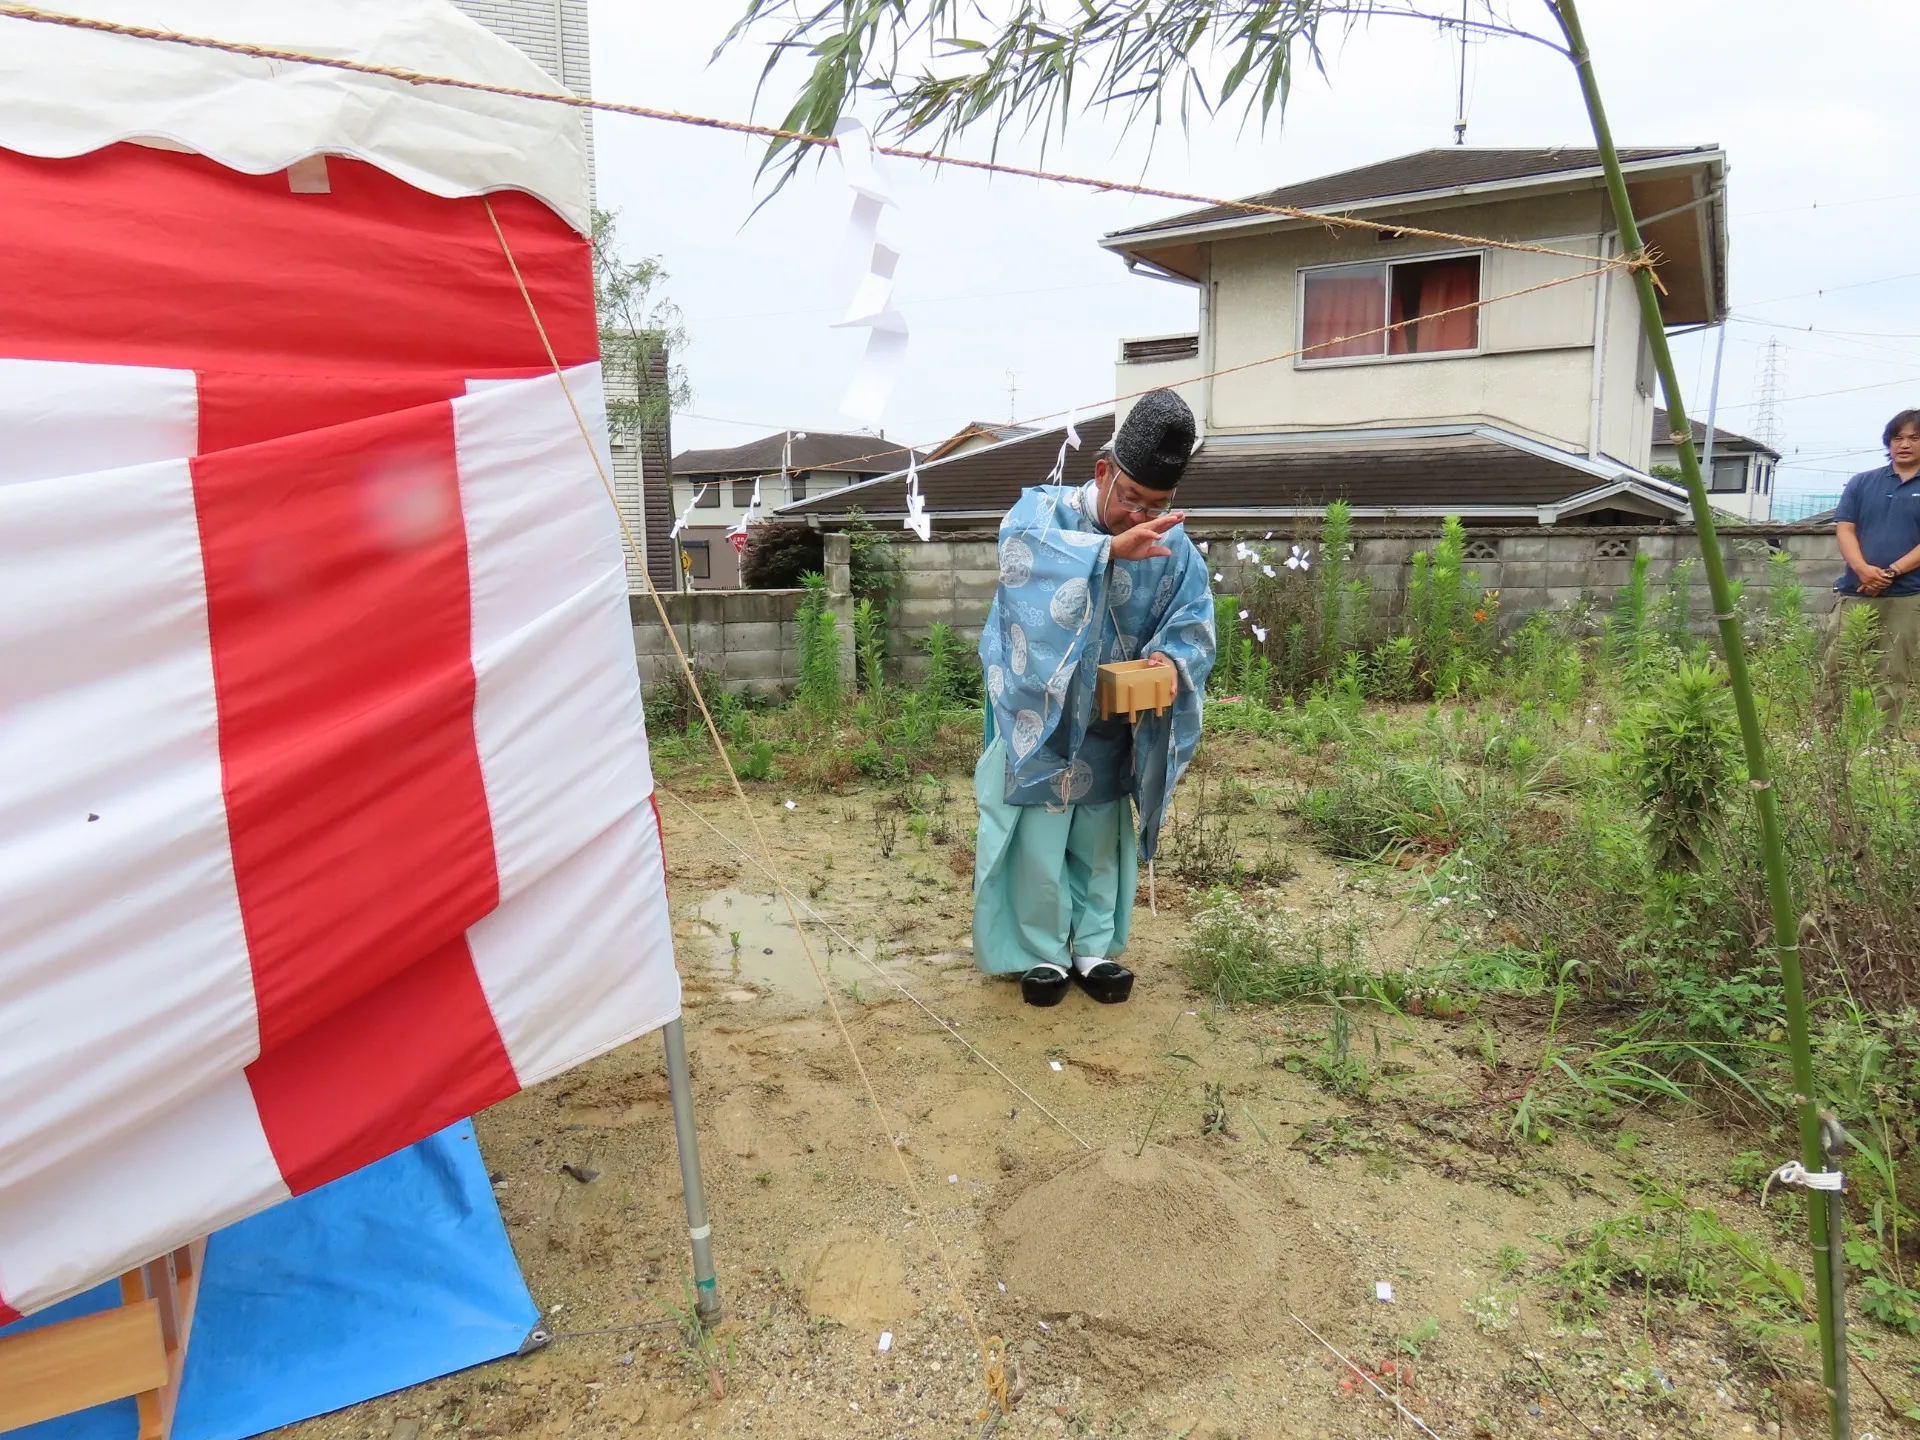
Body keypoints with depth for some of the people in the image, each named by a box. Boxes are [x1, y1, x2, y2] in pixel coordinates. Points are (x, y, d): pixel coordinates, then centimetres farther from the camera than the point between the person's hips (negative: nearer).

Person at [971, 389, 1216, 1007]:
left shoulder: (1173, 548, -2)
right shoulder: (1042, 510, -12)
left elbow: (1193, 626, -6)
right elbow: (1022, 558, -34)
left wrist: (1171, 660, -29)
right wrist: (1112, 549, -47)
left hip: (1114, 729, 3)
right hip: (1041, 719, -3)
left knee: (1103, 841, 14)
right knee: (1039, 841, 2)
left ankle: (1095, 948, 30)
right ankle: (1043, 952, 20)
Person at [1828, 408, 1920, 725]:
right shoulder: (1862, 482, 12)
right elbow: (1844, 529, 3)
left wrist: (1892, 571, -16)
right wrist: (1863, 569, -14)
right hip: (1855, 593, 2)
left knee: (1892, 680, 2)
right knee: (1836, 670, 1)